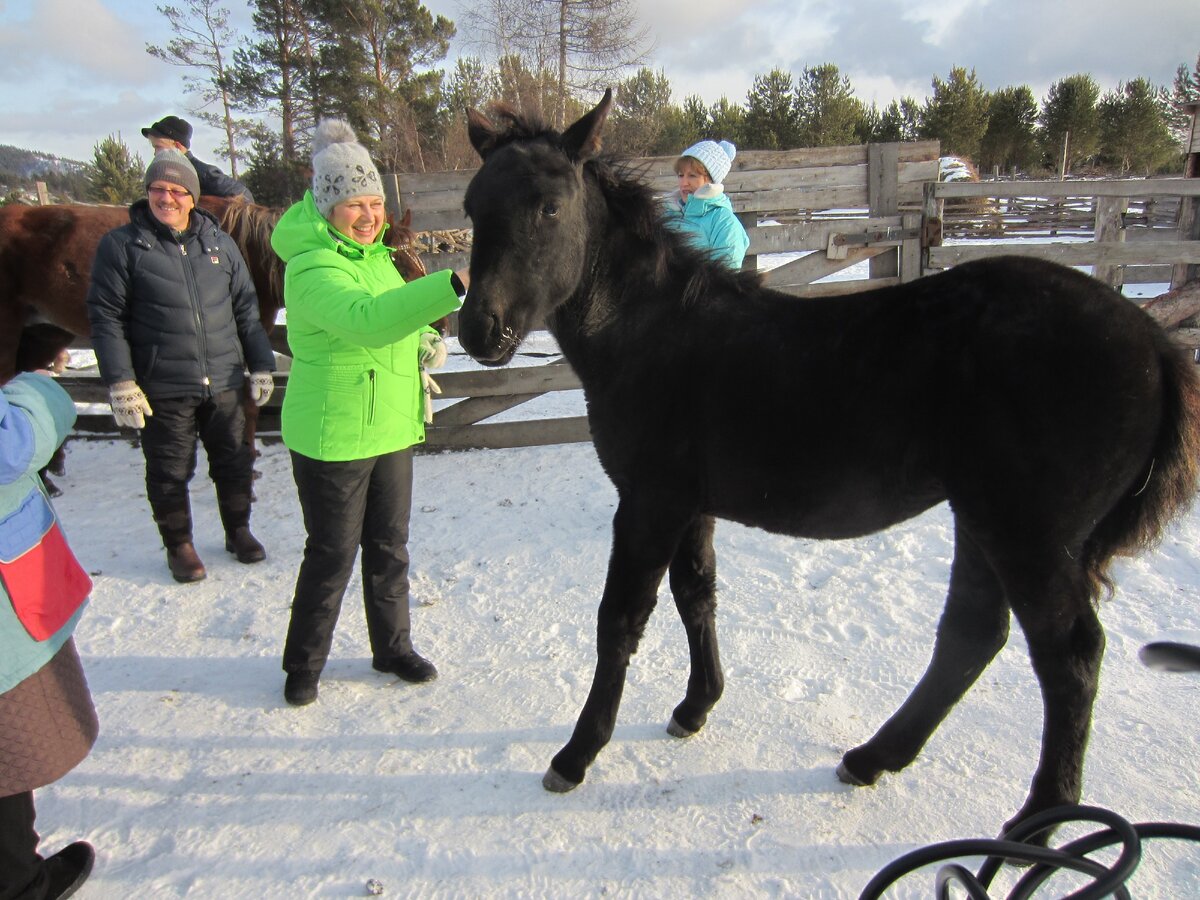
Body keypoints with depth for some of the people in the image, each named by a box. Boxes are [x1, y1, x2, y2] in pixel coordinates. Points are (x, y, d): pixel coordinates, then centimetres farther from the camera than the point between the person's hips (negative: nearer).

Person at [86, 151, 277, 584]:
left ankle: (238, 530, 35)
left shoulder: (220, 243, 6)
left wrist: (261, 365, 6)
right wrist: (120, 383, -12)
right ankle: (179, 545, 28)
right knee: (170, 471, 9)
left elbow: (246, 309, 10)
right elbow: (105, 317, -6)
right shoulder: (121, 245, -4)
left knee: (234, 462, 15)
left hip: (224, 382, 3)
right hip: (163, 389, -3)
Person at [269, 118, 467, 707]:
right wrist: (454, 284, -50)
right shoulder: (312, 268, -21)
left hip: (391, 430, 8)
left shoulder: (373, 254, 9)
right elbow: (365, 320, -41)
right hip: (332, 439, -8)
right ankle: (303, 665, 27)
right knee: (332, 555, 6)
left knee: (390, 547, 17)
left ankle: (392, 647, 36)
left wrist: (426, 342, 0)